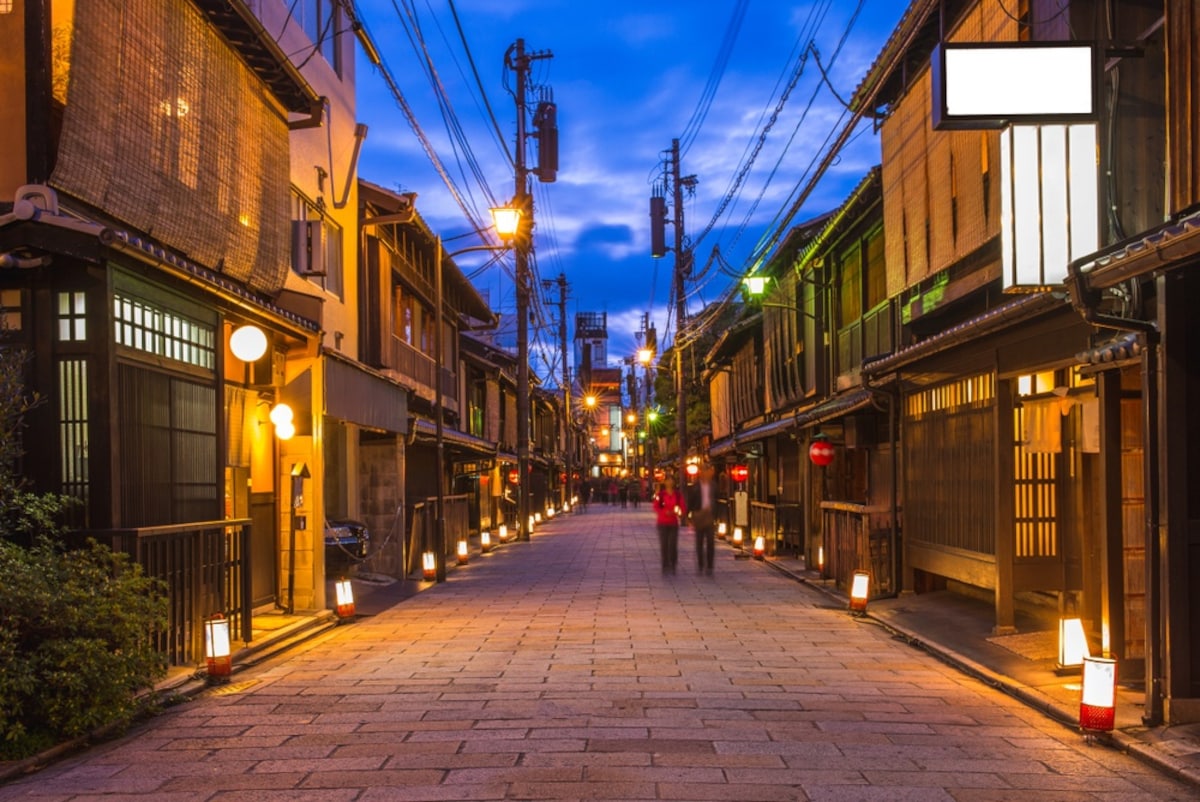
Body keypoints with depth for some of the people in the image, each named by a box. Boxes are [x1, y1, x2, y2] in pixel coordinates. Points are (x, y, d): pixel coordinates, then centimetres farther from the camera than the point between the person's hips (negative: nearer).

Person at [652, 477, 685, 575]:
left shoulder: (678, 495, 5)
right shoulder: (660, 494, 0)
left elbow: (684, 506, 4)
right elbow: (656, 507, -3)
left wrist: (681, 513, -18)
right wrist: (665, 512, -19)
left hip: (674, 523, 1)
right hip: (662, 523, -1)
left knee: (673, 545, -7)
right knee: (664, 545, -2)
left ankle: (673, 566, 3)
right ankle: (665, 567, 4)